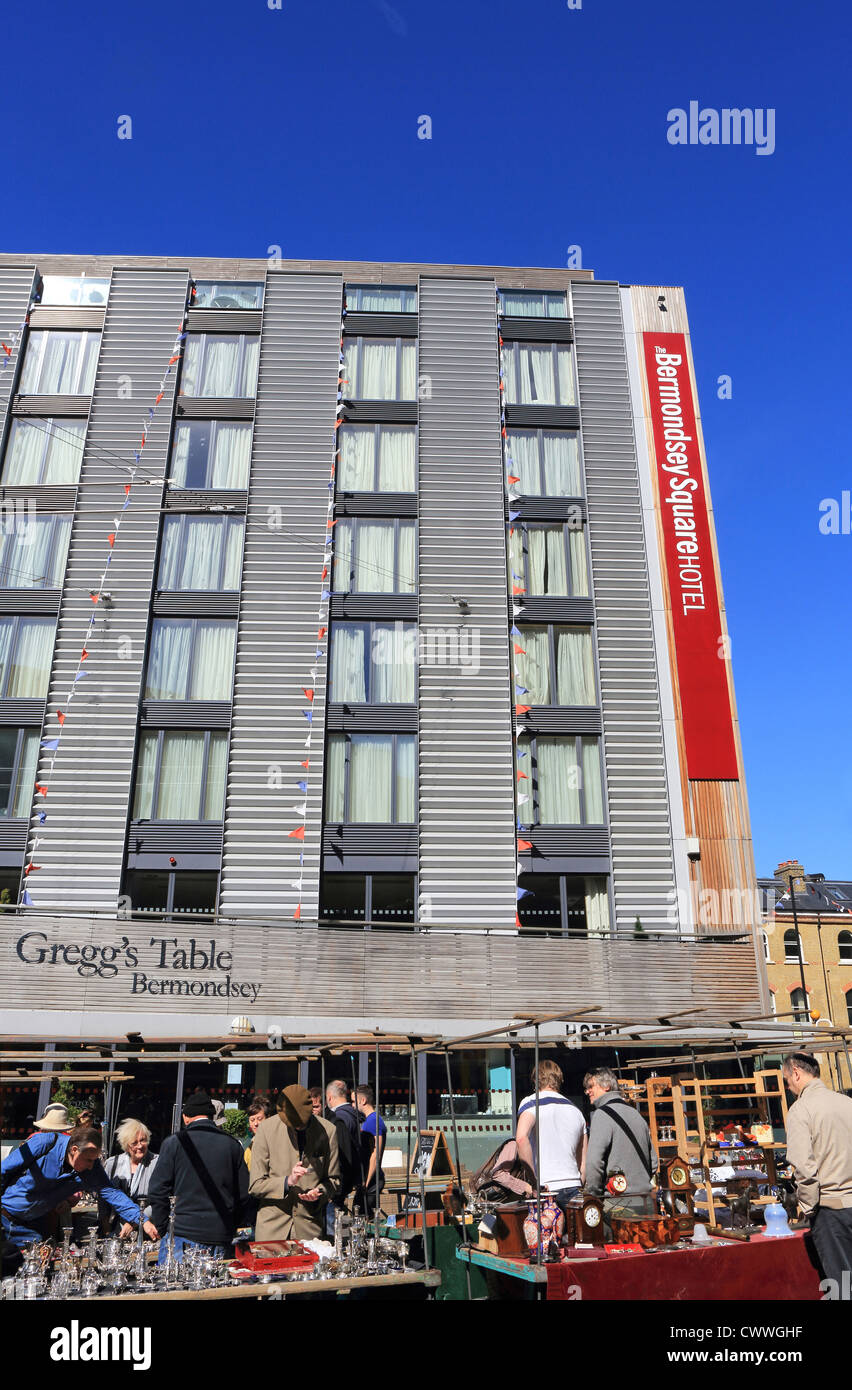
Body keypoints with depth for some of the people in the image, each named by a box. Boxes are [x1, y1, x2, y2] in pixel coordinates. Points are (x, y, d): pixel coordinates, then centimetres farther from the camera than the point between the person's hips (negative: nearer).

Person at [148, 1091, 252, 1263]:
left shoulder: (174, 1143, -3)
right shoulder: (233, 1145, 4)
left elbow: (157, 1191, -2)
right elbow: (244, 1196, 7)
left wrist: (162, 1228, 9)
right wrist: (232, 1231, 17)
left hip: (182, 1235, -2)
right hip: (220, 1239, 3)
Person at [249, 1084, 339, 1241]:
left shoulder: (328, 1130, -5)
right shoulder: (266, 1129, -8)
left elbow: (333, 1179, 8)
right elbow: (255, 1185, -6)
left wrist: (320, 1192, -13)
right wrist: (287, 1181, -20)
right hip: (272, 1226, -1)